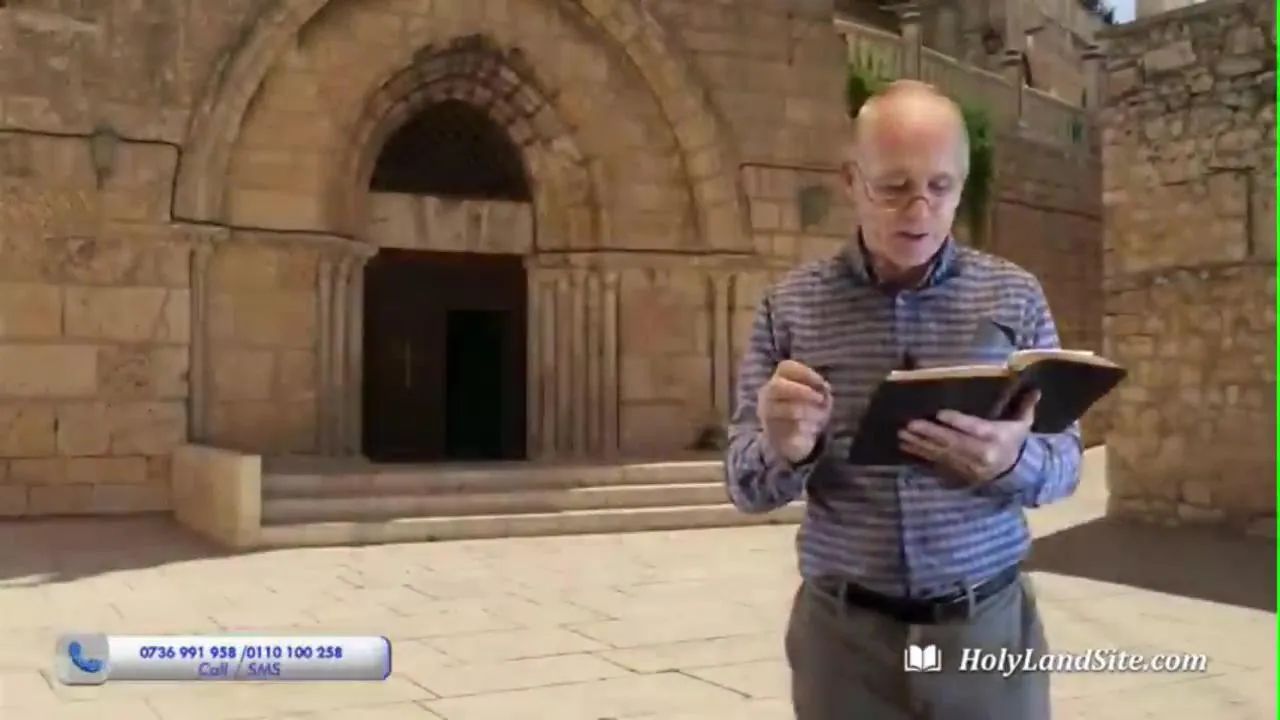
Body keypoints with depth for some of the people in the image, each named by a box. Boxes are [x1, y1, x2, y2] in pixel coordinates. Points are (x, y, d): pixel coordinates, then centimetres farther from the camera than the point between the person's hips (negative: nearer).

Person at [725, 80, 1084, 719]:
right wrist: (783, 451, -25)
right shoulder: (790, 306, -2)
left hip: (988, 624, 1)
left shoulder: (1016, 296, 0)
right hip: (842, 633, 0)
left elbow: (1063, 462, 1)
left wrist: (1011, 459, -22)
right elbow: (746, 485, -2)